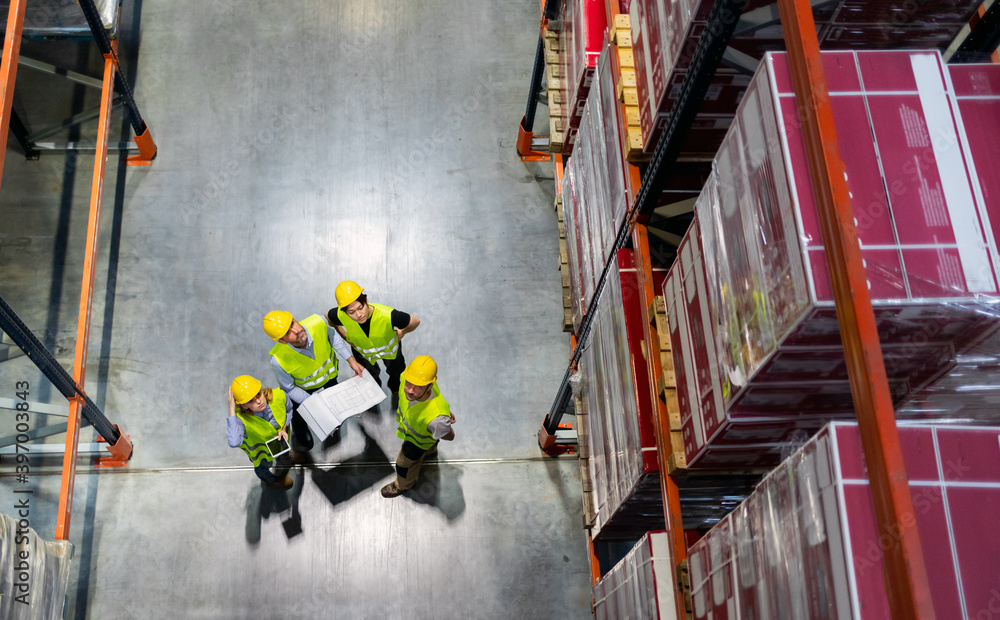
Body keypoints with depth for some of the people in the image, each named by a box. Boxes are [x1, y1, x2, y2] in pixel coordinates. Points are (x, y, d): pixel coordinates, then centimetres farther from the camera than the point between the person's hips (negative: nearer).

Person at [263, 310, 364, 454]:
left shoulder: (318, 323, -40)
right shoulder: (279, 361, -45)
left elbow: (333, 337, -12)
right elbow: (289, 389, -22)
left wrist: (351, 360, -12)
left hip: (329, 375, 3)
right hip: (302, 388, -3)